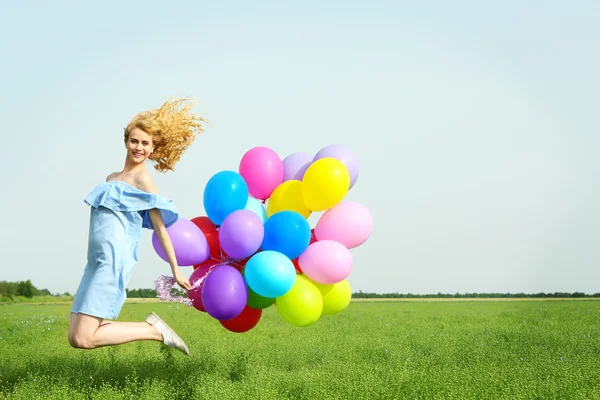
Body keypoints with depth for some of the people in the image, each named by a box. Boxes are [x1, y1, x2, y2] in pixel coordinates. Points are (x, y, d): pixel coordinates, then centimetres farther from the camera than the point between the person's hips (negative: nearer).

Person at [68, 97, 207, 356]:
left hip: (113, 263, -9)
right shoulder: (112, 178, 20)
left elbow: (160, 228, -6)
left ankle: (154, 331, -3)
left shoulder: (143, 179, -4)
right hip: (97, 263, 9)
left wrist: (176, 270, -7)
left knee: (84, 339, -15)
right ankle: (150, 326, 12)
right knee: (75, 338, 4)